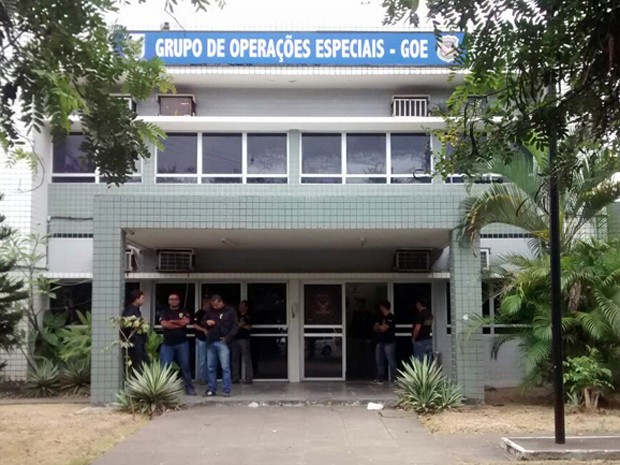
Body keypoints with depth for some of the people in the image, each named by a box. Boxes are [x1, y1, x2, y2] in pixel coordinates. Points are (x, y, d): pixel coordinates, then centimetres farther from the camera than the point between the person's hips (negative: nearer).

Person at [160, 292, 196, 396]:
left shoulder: (184, 312, 9)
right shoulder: (165, 312, 8)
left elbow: (186, 321, -9)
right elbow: (164, 324, -9)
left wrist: (172, 321, -5)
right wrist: (179, 324, -8)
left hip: (182, 343, 0)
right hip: (167, 344, 0)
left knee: (185, 366, 1)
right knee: (165, 367, -3)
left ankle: (189, 388, 6)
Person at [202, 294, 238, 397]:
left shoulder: (230, 311, 1)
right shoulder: (209, 312, 14)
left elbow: (235, 326, -2)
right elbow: (202, 323, 23)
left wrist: (228, 337, -14)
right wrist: (206, 322, -1)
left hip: (222, 342, -5)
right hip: (211, 342, 5)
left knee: (225, 367, -8)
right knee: (210, 367, 7)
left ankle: (227, 390, -4)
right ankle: (211, 389, 15)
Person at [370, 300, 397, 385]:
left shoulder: (390, 317, -8)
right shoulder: (380, 317, 15)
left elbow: (384, 328, -14)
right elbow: (375, 328, 10)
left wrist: (378, 327, 5)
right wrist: (381, 327, -9)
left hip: (389, 342, -8)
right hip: (380, 341, 8)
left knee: (391, 361, -5)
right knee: (379, 361, 8)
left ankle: (394, 379, -1)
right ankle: (380, 379, 14)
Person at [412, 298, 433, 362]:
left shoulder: (420, 314, -17)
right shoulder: (430, 314, 9)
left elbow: (417, 328, -23)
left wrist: (413, 338, -11)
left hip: (420, 341, -8)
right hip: (429, 340, 8)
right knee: (429, 362, 10)